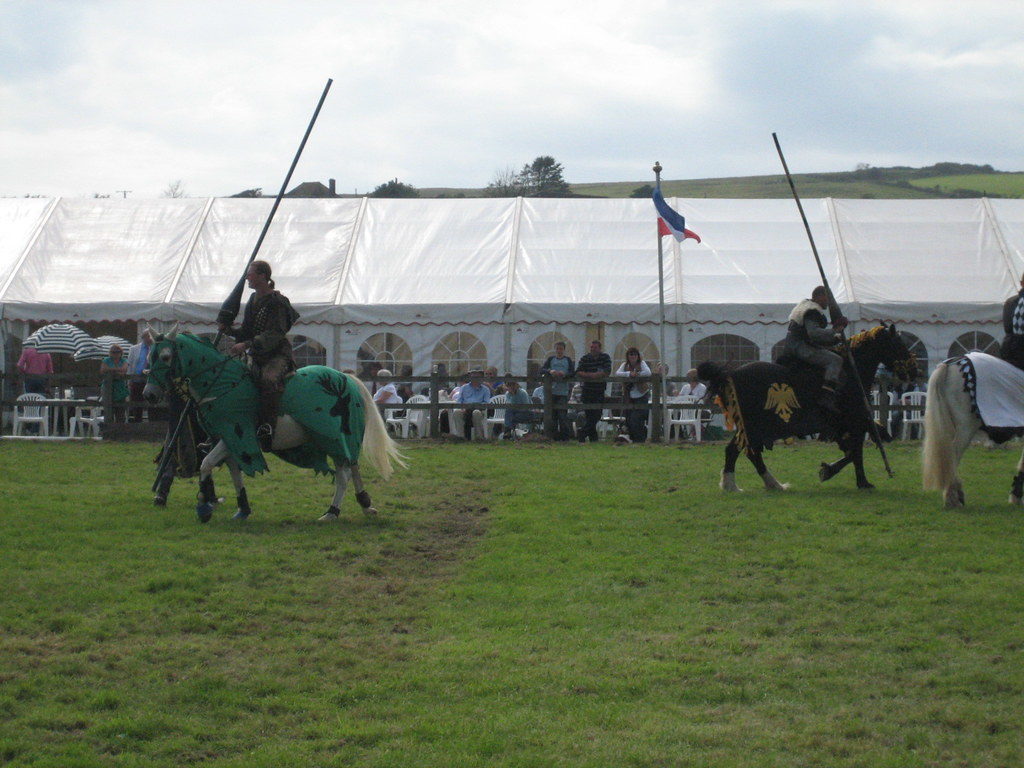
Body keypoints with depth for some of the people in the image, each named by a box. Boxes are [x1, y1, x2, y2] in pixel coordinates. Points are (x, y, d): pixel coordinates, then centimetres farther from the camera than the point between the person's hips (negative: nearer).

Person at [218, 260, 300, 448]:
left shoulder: (277, 301, -11)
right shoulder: (253, 301, 15)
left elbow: (274, 334, -21)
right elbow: (247, 332, 18)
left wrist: (246, 344, -29)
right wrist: (230, 331, -1)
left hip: (277, 355, -9)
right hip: (256, 357, 9)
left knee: (269, 379, -37)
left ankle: (267, 425, -39)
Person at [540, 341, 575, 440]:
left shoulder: (568, 360, 11)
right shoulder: (551, 359, 14)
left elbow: (573, 373, 1)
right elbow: (542, 369, 5)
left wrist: (564, 374, -18)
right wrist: (550, 371, -15)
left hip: (563, 392, -2)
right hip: (552, 391, 2)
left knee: (563, 414, -9)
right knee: (552, 414, 1)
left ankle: (565, 435, -3)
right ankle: (554, 435, 8)